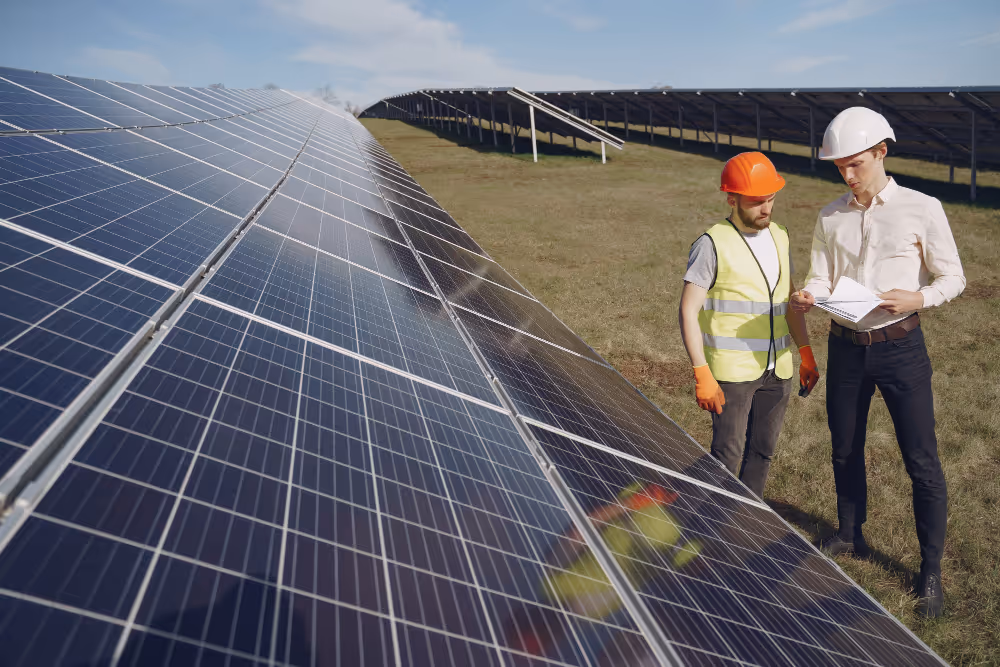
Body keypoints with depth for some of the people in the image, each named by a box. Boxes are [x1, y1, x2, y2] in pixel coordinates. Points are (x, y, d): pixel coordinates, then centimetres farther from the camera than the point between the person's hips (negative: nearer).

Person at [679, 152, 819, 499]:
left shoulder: (779, 237, 12)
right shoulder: (713, 244, -9)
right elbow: (688, 311, -12)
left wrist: (806, 354, 15)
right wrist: (702, 374, -17)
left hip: (777, 371, 6)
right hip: (731, 372, -6)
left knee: (762, 452, 12)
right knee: (729, 455, -3)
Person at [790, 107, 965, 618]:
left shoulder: (922, 210, -5)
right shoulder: (830, 217, 5)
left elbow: (952, 278, -1)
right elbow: (821, 277, 5)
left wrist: (918, 298, -21)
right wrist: (808, 296, -18)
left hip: (899, 346, -3)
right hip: (845, 346, 4)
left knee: (921, 460, 0)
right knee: (844, 449, 16)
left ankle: (931, 568, 17)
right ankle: (849, 534, 38)